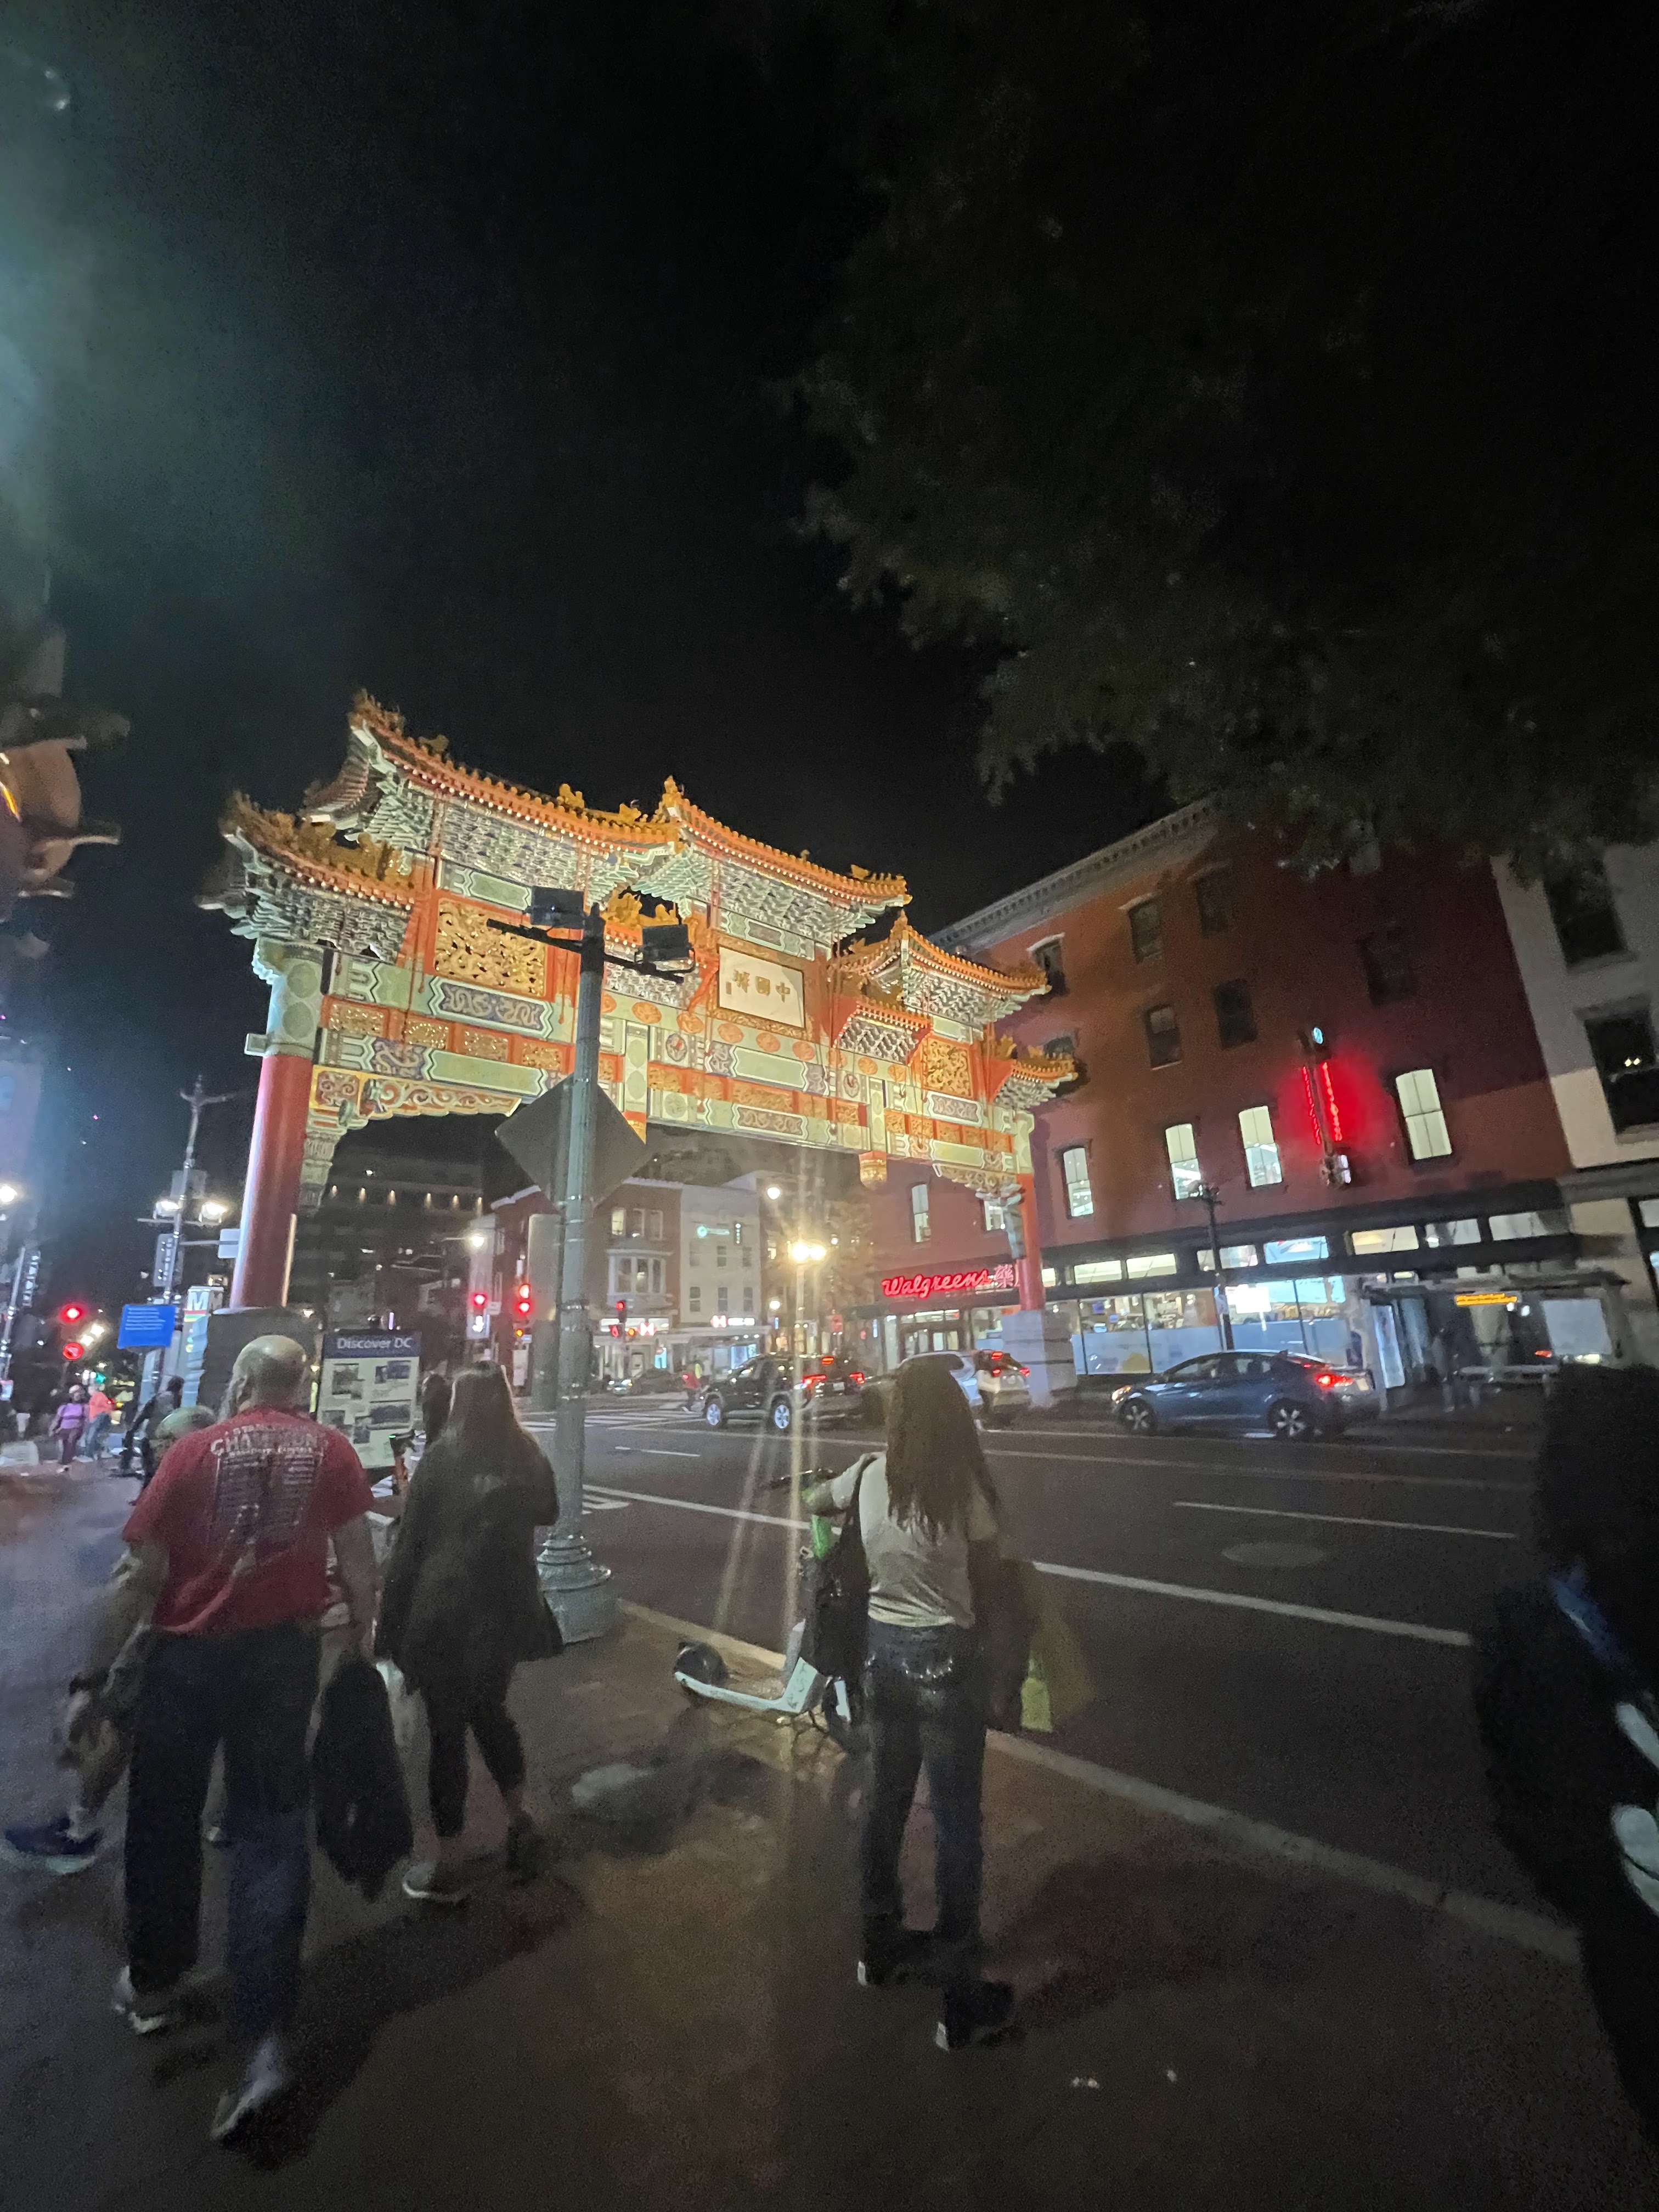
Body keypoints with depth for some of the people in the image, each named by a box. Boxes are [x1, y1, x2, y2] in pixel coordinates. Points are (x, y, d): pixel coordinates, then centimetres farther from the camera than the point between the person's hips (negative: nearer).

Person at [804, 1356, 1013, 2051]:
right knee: (956, 1821, 12)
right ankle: (963, 2001, 26)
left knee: (885, 1800, 24)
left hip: (883, 1647, 5)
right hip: (944, 1655, -5)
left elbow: (813, 1501, 11)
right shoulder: (963, 1484, -21)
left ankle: (881, 1945, 45)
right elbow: (986, 1557, -6)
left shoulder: (869, 1474, -8)